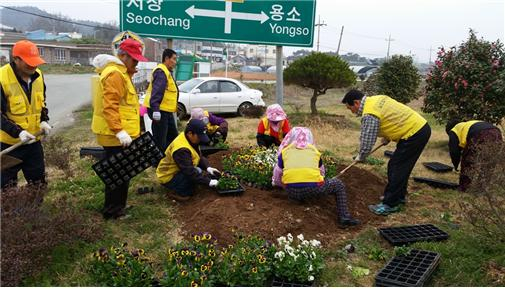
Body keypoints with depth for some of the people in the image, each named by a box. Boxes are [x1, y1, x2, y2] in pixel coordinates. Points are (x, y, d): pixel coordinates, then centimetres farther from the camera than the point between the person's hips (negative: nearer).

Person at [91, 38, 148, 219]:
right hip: (116, 136, -11)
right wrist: (119, 131, -30)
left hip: (117, 135, 11)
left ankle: (117, 207, 31)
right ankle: (112, 211, 9)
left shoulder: (120, 73, 19)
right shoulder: (114, 74, -16)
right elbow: (109, 106, -26)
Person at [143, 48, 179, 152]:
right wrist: (155, 109, -31)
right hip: (160, 111, -11)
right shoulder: (161, 72, -14)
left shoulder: (167, 72, 20)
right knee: (159, 140, -7)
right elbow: (156, 92, -25)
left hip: (167, 111, 11)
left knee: (173, 136, 16)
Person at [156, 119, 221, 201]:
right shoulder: (181, 149, -31)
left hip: (177, 172, 10)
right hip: (168, 178, -10)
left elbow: (199, 157, 7)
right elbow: (190, 172, -33)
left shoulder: (190, 140, -1)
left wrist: (207, 168, -10)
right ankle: (178, 192, -12)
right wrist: (208, 181, -29)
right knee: (197, 171, -29)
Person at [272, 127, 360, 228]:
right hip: (313, 188, -2)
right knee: (338, 185, 23)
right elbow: (322, 172, 32)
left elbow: (276, 177, 23)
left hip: (291, 192, 2)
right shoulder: (314, 151, 18)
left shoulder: (285, 151, 16)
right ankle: (344, 217, 9)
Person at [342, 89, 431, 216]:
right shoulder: (376, 99, 10)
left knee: (396, 168, -5)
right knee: (400, 167, 18)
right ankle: (399, 196, 31)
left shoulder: (370, 114, -20)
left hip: (414, 133, -10)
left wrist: (360, 157, 1)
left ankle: (390, 205, 1)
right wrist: (387, 136, 18)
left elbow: (367, 141, -17)